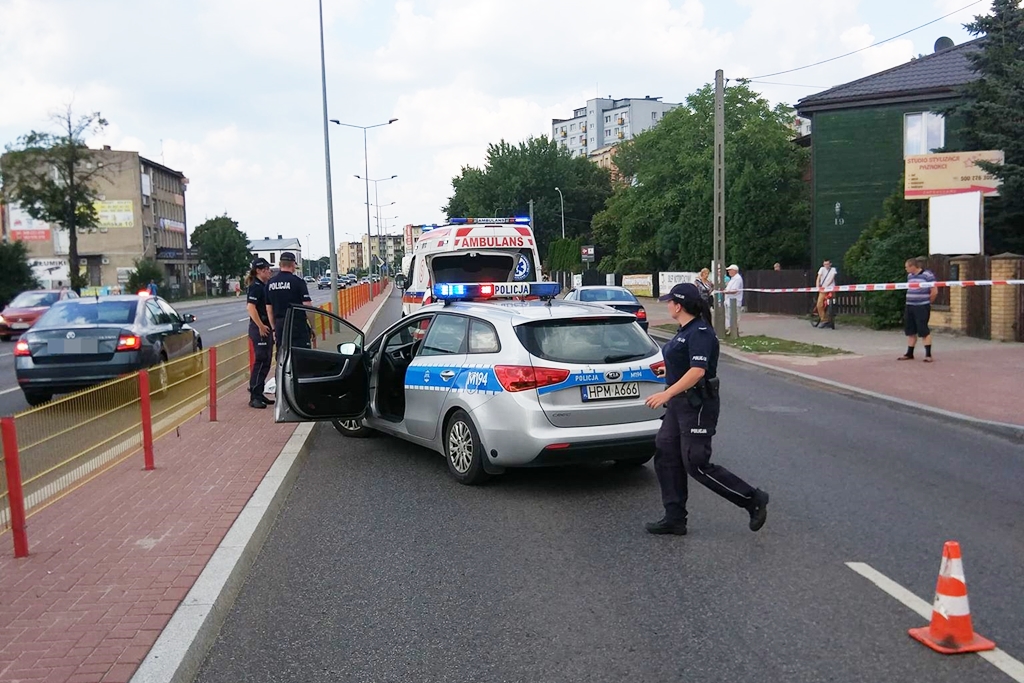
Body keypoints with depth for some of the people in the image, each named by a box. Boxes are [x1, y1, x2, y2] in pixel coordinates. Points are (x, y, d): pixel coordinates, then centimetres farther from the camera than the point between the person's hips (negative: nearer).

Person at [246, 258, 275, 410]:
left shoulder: (264, 286, 15)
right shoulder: (255, 287, -14)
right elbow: (251, 308, -24)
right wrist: (261, 326, -23)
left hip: (265, 328, 10)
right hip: (259, 329, -10)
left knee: (265, 362, 13)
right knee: (260, 361, -8)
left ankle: (259, 394, 21)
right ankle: (254, 397, -4)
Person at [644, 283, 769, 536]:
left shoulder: (700, 332, -19)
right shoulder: (686, 330, 11)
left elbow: (698, 371, -30)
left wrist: (667, 393, -33)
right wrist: (671, 395, 27)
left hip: (698, 405, -10)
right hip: (680, 403, 10)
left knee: (697, 465, -6)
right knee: (665, 456, 8)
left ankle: (753, 500, 7)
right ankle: (674, 518, 14)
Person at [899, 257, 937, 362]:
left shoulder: (927, 275, -9)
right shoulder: (909, 276, 13)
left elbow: (934, 291, -9)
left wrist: (927, 302, 1)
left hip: (922, 307, -7)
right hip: (909, 306, 7)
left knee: (924, 331, -6)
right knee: (910, 331, 11)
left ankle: (928, 355, 0)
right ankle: (909, 354, 19)